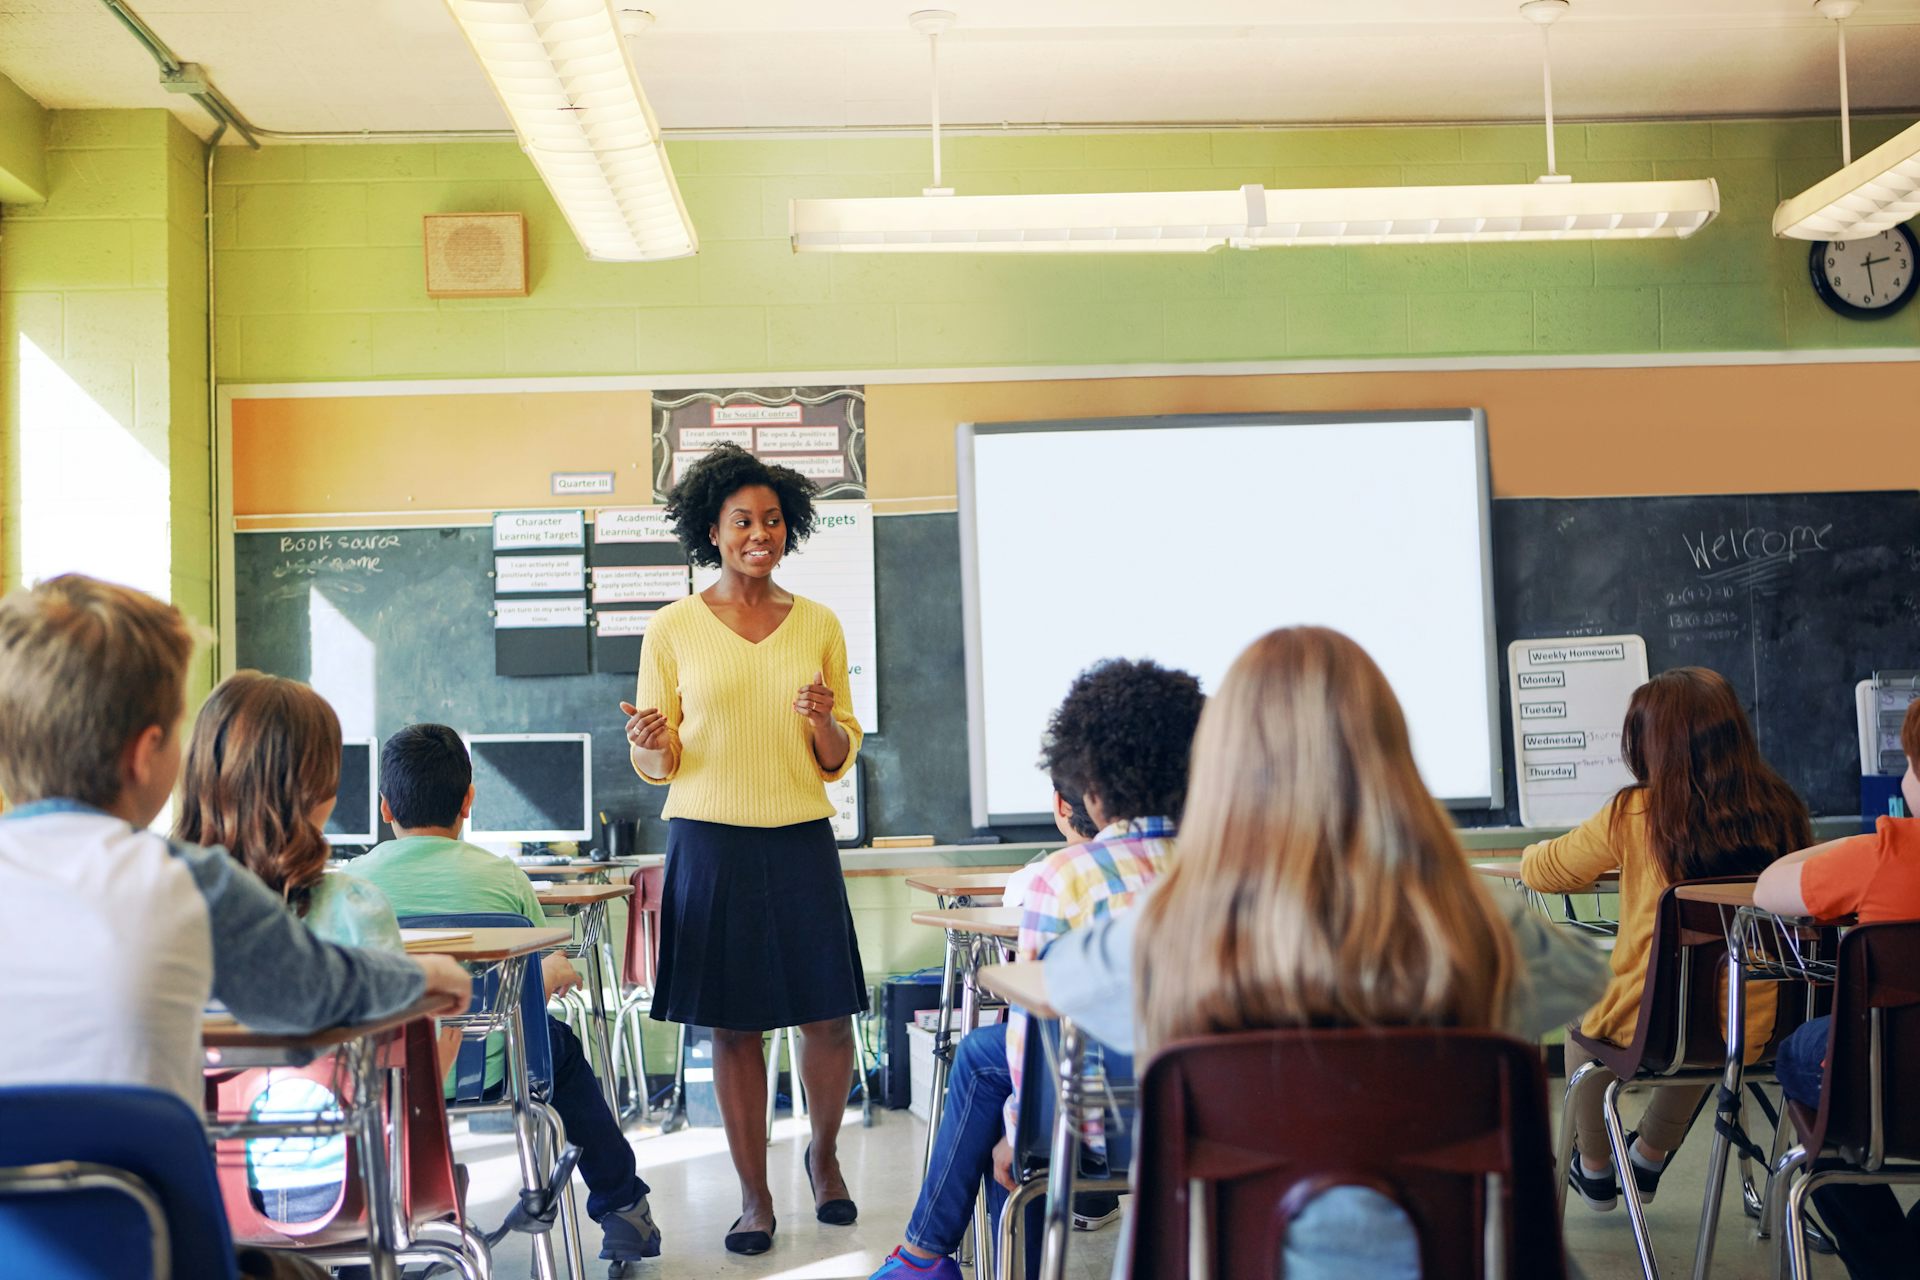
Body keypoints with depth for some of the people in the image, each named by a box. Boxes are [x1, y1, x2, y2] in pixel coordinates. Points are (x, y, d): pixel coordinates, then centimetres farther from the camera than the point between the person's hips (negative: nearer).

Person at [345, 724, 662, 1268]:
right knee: (559, 1040, 29)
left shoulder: (355, 877, -6)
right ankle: (622, 1208, 37)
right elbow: (545, 980, 3)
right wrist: (555, 970, 28)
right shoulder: (501, 877, -9)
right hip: (483, 1071, -2)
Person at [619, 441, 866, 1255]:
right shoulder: (673, 629, 2)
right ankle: (754, 1195, 19)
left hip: (802, 841, 2)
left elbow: (840, 761, 10)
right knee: (732, 1024, 3)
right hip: (710, 842, -1)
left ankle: (823, 1150, 31)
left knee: (829, 1014, 2)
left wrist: (825, 722, -11)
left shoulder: (819, 625, 7)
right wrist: (652, 744, -18)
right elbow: (656, 766, 5)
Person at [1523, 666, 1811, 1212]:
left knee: (1584, 1024, 31)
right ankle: (1649, 1158, 57)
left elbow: (1541, 870, 0)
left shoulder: (1636, 814, -14)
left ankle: (1595, 1170, 47)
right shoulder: (1783, 812, -4)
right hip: (1757, 1027, 4)